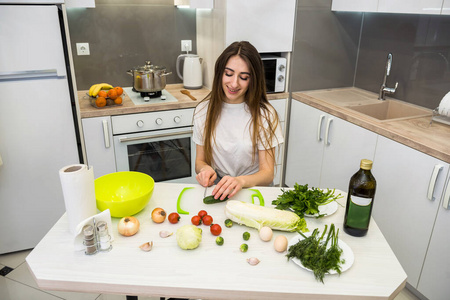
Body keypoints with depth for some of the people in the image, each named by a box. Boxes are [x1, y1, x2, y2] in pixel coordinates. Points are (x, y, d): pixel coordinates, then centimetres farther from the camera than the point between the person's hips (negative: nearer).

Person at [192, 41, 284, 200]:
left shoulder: (264, 114, -6)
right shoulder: (204, 110, 1)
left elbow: (267, 174, -8)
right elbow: (200, 160, 7)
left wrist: (241, 181, -29)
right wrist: (205, 169, -17)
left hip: (253, 187, -1)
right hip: (216, 187, 2)